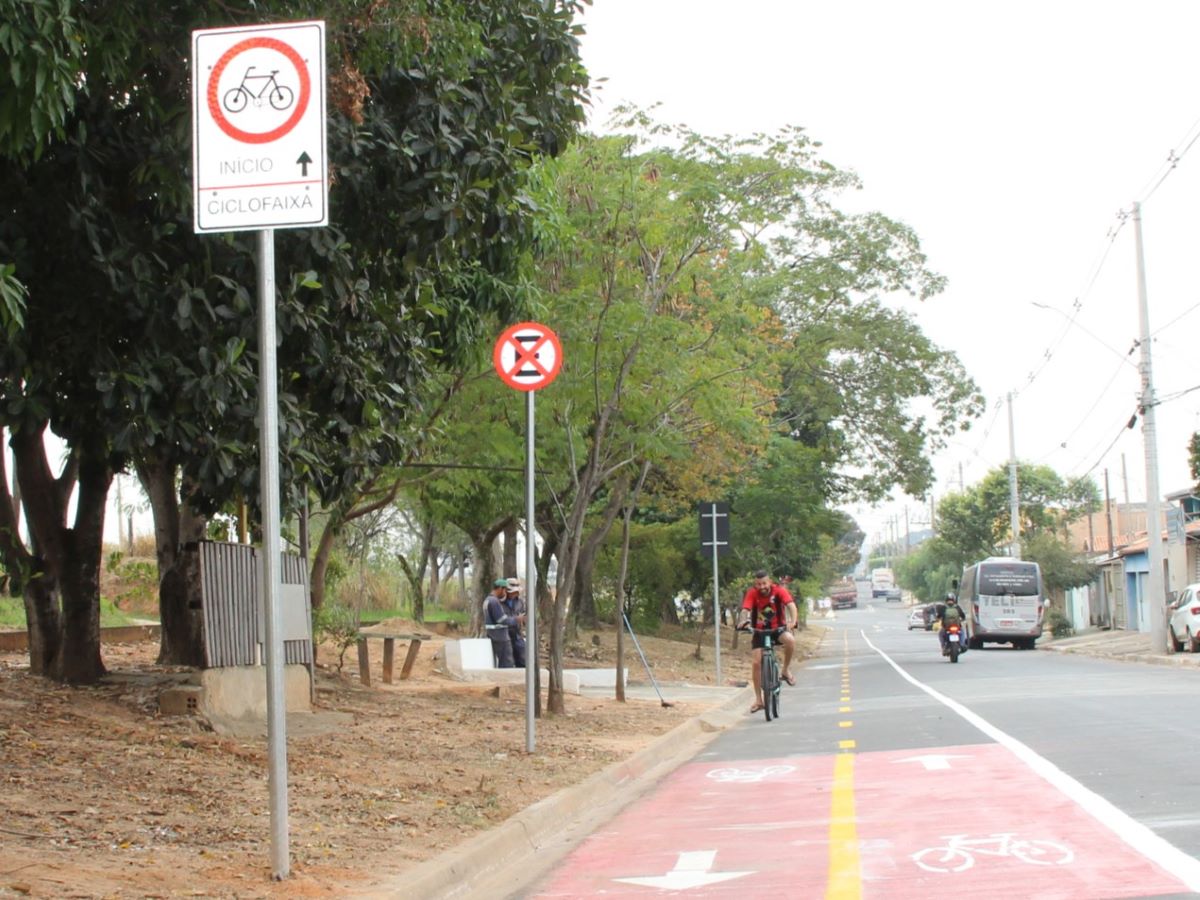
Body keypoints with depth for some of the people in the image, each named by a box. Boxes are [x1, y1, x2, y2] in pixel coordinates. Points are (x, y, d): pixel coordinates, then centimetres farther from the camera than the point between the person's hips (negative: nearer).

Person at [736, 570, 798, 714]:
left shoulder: (779, 590, -17)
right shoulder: (752, 593, -16)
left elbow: (791, 605, -30)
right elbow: (745, 610, -28)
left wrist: (793, 621, -48)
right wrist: (743, 622, -51)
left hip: (778, 628, -1)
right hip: (760, 631, 1)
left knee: (790, 640, -34)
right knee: (756, 663, -9)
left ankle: (786, 670, -9)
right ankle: (758, 700, 3)